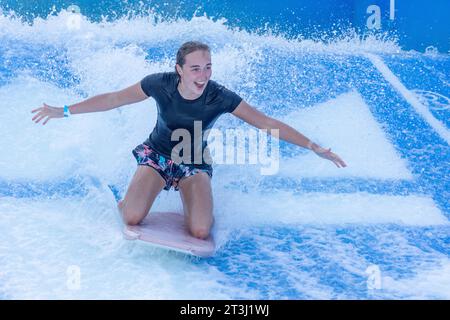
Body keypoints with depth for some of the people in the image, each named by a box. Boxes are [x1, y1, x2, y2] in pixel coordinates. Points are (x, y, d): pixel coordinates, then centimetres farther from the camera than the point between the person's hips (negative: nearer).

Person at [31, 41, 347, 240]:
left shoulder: (221, 97, -23)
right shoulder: (159, 84, -22)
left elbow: (268, 123, -20)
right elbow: (113, 99, -11)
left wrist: (315, 147, -23)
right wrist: (63, 111, -9)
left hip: (195, 162, 0)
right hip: (156, 153, 0)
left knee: (201, 232, -22)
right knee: (131, 218, -23)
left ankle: (198, 207, 17)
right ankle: (127, 199, 17)